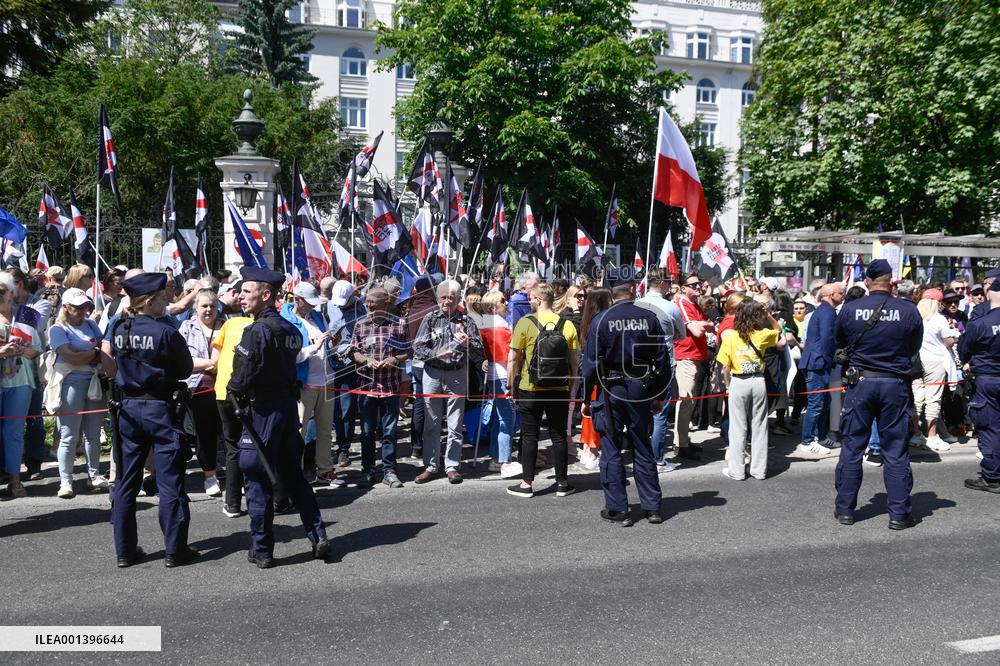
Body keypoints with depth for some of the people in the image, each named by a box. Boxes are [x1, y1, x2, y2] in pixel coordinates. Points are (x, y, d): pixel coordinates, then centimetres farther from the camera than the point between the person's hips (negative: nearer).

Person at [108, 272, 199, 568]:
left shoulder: (118, 330, 2)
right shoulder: (166, 333, -15)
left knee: (126, 481, 12)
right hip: (160, 409, -5)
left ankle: (125, 550, 19)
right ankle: (175, 550, 6)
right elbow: (186, 370, -4)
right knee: (170, 482, 2)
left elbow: (114, 365, 15)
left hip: (128, 408, 6)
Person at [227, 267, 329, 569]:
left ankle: (261, 551, 11)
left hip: (263, 410, -8)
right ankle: (318, 536, 15)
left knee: (257, 479, 3)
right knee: (293, 475, 16)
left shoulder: (258, 331, -17)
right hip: (289, 405, 8)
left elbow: (244, 375, -21)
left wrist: (234, 392, -1)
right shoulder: (289, 328, 9)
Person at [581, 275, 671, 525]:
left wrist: (587, 398, 1)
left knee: (611, 450, 6)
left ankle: (617, 509, 10)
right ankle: (652, 507, 18)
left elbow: (591, 363, -8)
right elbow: (662, 359, 2)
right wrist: (659, 396, 11)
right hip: (641, 390, 3)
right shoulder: (649, 318, -1)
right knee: (643, 449, 13)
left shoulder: (601, 321, -8)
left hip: (611, 390, -3)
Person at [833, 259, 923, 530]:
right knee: (895, 452, 7)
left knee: (852, 448, 10)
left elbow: (840, 344, 8)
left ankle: (845, 509, 16)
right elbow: (914, 349, 6)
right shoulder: (908, 311, -8)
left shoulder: (849, 309, -7)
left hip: (859, 382, 1)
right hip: (895, 384, 0)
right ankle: (899, 514, 13)